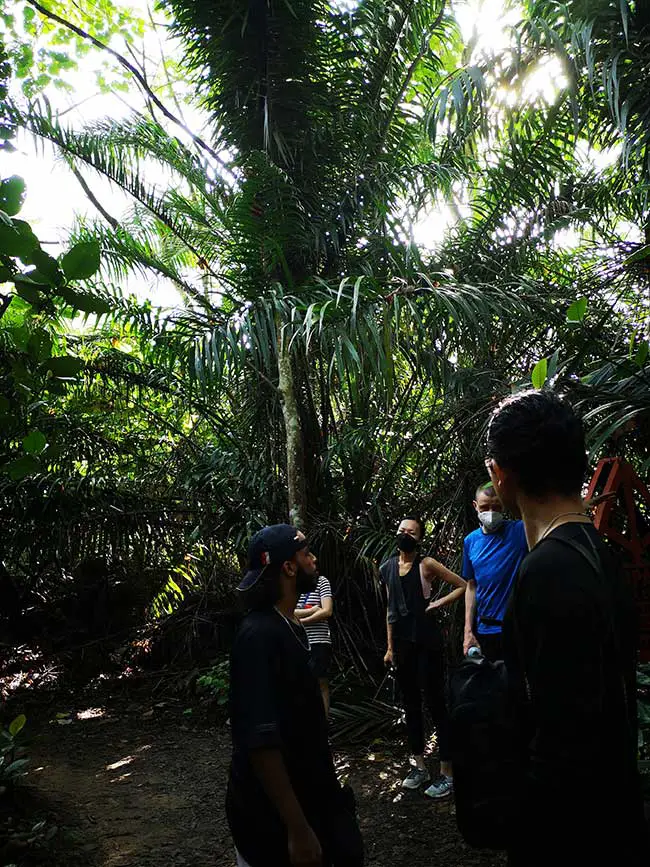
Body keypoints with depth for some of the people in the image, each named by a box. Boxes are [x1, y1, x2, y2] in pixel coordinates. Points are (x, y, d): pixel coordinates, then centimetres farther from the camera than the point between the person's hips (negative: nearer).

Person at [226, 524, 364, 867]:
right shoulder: (259, 635, -25)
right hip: (272, 812, -8)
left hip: (307, 794, 8)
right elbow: (260, 740, -29)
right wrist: (297, 828, -27)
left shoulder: (291, 626, 4)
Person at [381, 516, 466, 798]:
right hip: (402, 644, 6)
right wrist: (390, 647, 15)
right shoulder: (387, 568, 9)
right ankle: (419, 766, 26)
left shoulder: (426, 564, -5)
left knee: (436, 704, -2)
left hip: (427, 643, -5)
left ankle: (446, 772, 7)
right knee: (410, 705, 13)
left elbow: (462, 585, -2)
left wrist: (440, 602, -12)